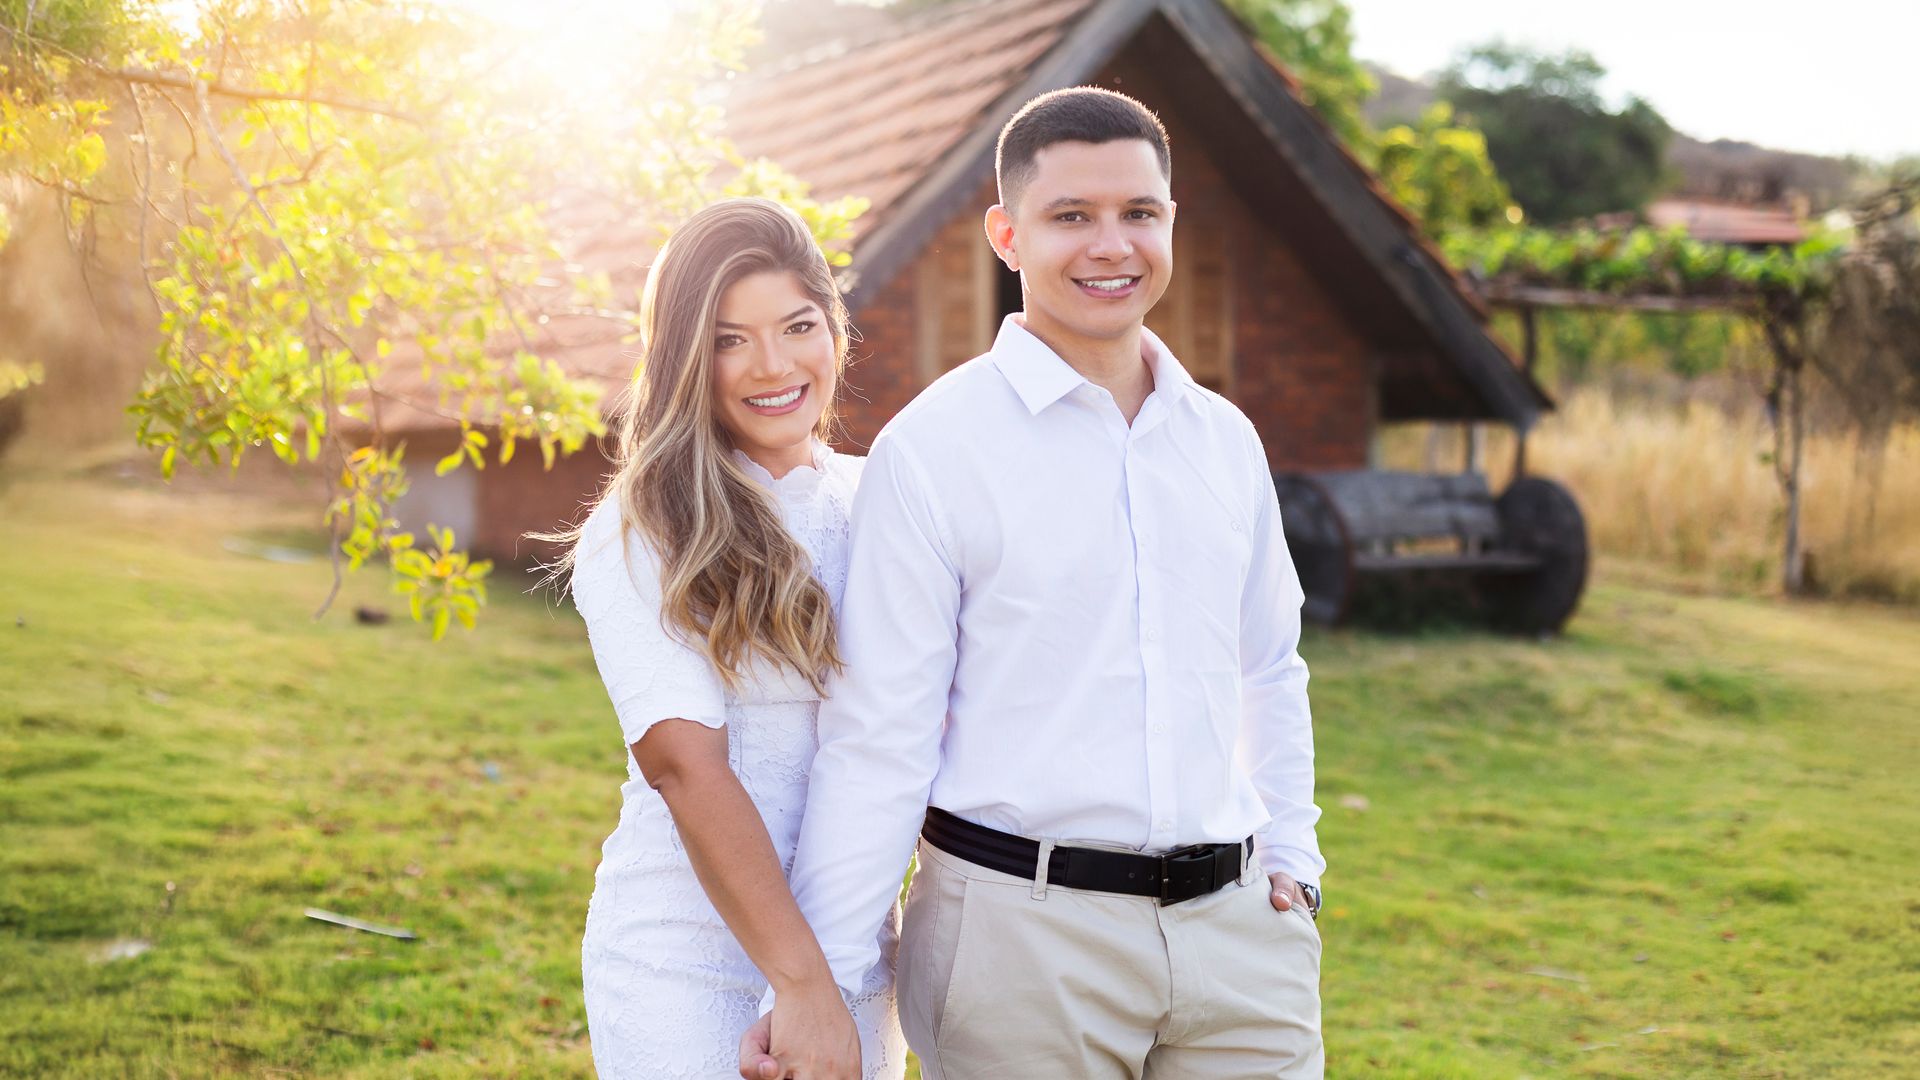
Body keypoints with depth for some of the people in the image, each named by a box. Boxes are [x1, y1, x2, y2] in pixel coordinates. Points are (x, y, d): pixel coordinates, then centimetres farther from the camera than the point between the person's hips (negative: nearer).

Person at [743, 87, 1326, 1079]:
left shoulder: (1225, 439, 9)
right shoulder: (933, 447, -6)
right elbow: (878, 734, -8)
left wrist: (1290, 857, 13)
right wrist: (816, 983, -11)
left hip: (1233, 923, 5)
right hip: (1020, 929, -4)